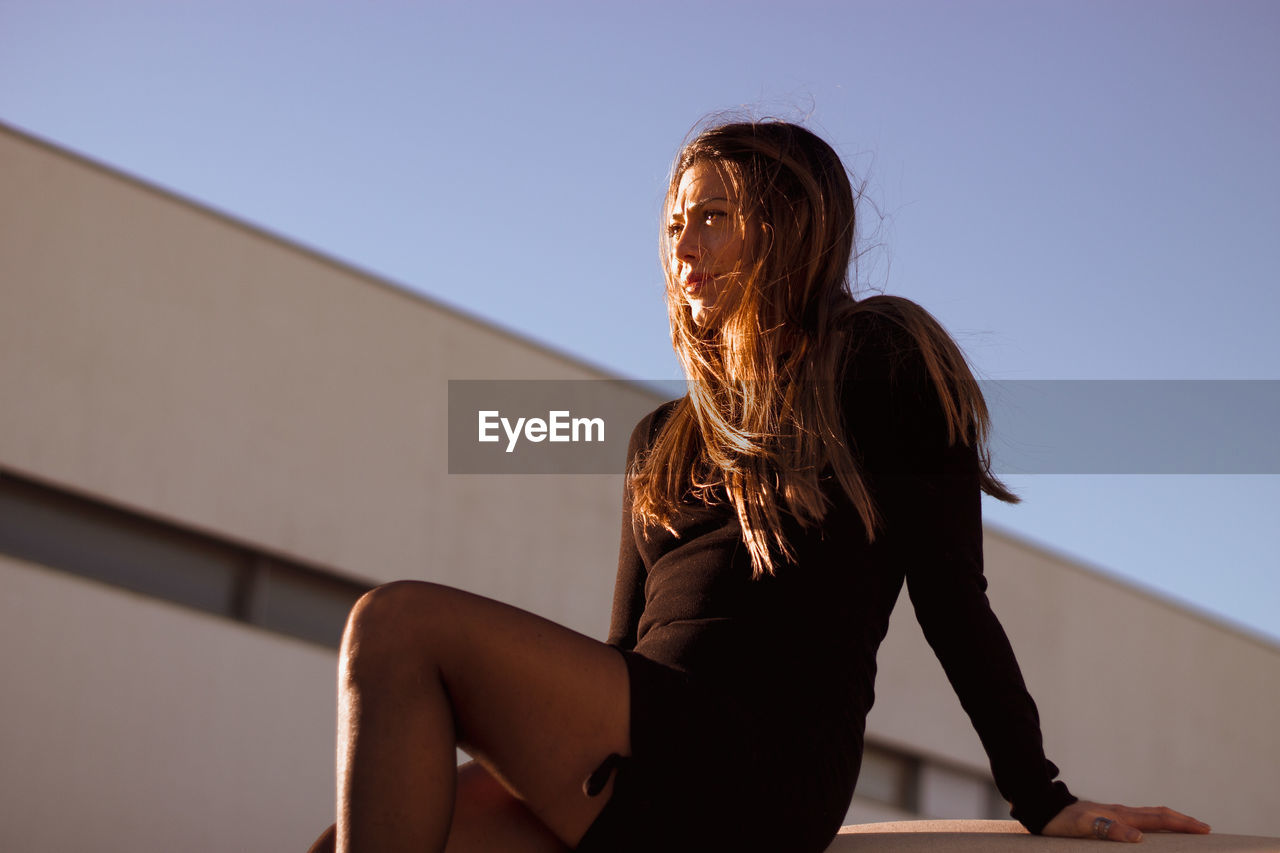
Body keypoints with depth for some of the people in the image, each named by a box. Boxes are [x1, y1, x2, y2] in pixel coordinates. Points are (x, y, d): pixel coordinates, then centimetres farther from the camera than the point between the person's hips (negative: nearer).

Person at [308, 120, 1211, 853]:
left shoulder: (881, 367, 6)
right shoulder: (664, 440, 25)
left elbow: (952, 602, 2)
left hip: (755, 774, -7)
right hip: (646, 770, 7)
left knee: (400, 623, -18)